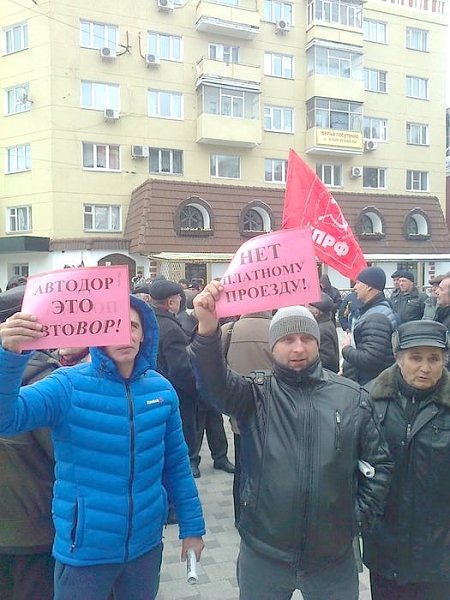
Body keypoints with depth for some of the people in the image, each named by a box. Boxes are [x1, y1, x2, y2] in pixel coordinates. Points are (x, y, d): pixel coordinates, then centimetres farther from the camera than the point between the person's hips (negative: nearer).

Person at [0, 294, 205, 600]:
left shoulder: (161, 389, -5)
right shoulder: (69, 385, -15)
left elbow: (176, 463, 4)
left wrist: (192, 526, 7)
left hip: (146, 543, 3)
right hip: (85, 550, -3)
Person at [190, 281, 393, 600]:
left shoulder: (352, 397, -3)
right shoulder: (257, 393, -7)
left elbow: (380, 462, 4)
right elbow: (216, 385, -26)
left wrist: (359, 515, -1)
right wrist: (208, 330, -41)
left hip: (333, 556, 1)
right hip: (263, 553, 0)